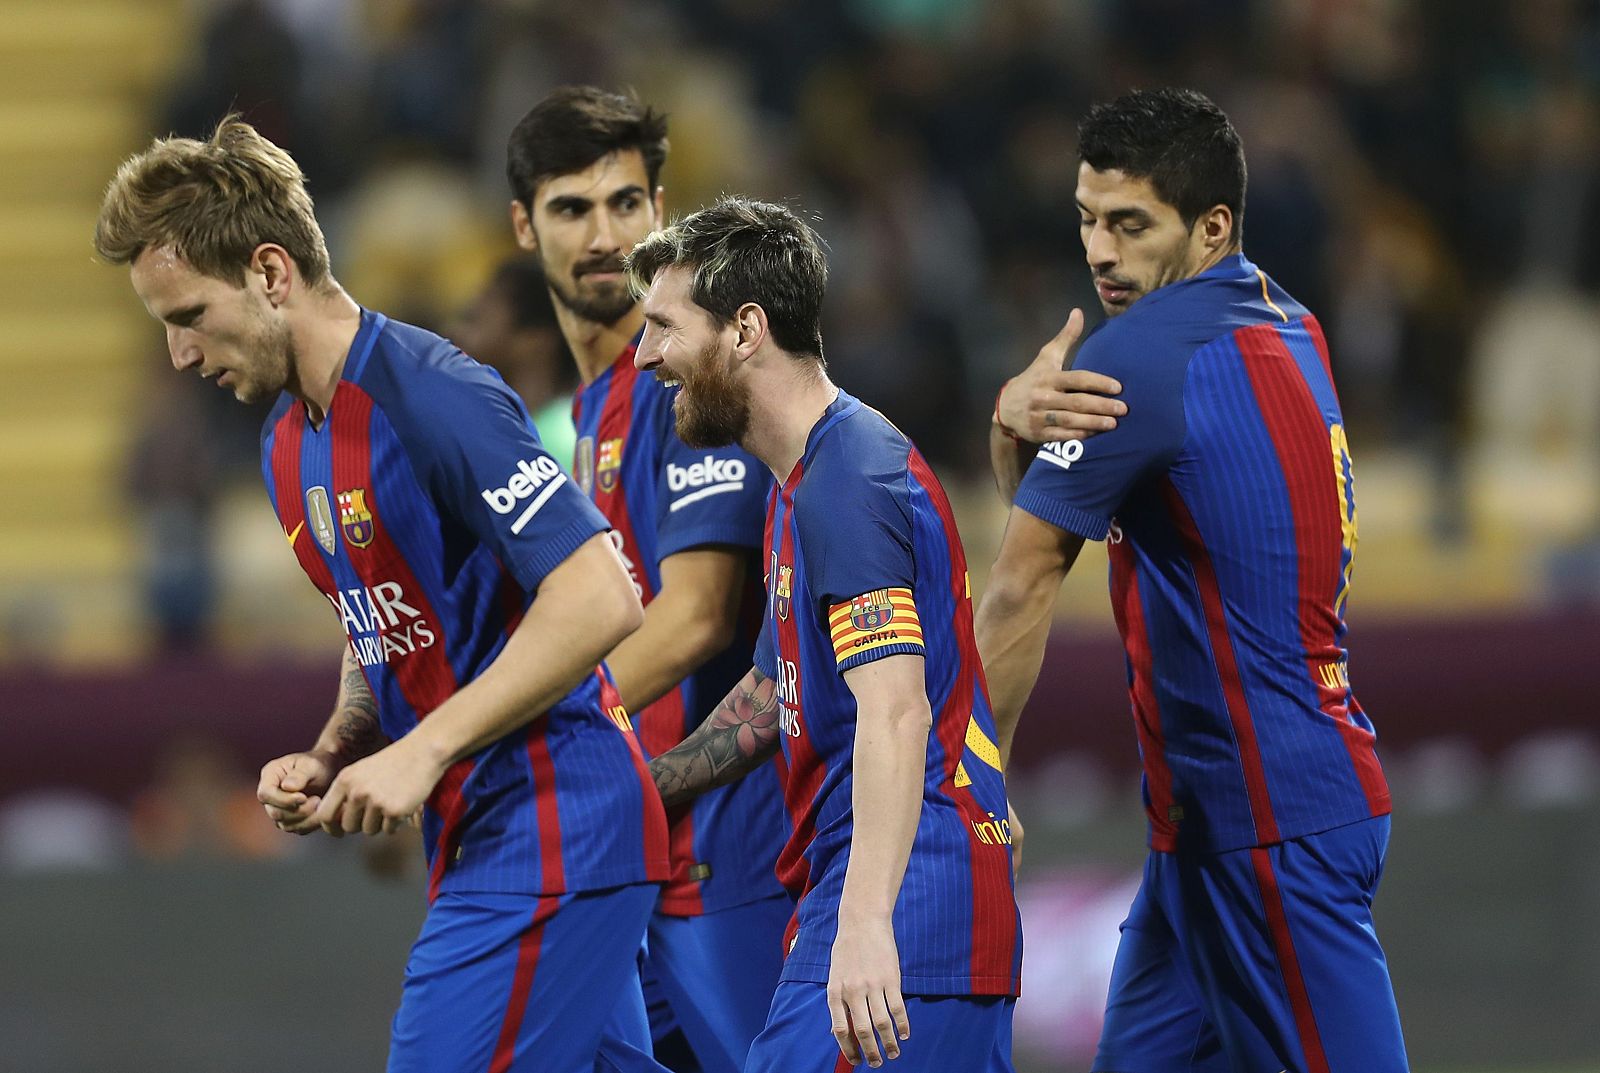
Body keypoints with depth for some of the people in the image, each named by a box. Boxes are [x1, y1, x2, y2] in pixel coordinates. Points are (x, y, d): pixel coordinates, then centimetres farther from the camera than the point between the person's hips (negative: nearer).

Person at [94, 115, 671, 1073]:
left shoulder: (436, 399, -16)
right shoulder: (289, 444, 15)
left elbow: (600, 600, -22)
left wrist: (421, 754, -20)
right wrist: (330, 761, 6)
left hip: (549, 837, -10)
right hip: (476, 841, 10)